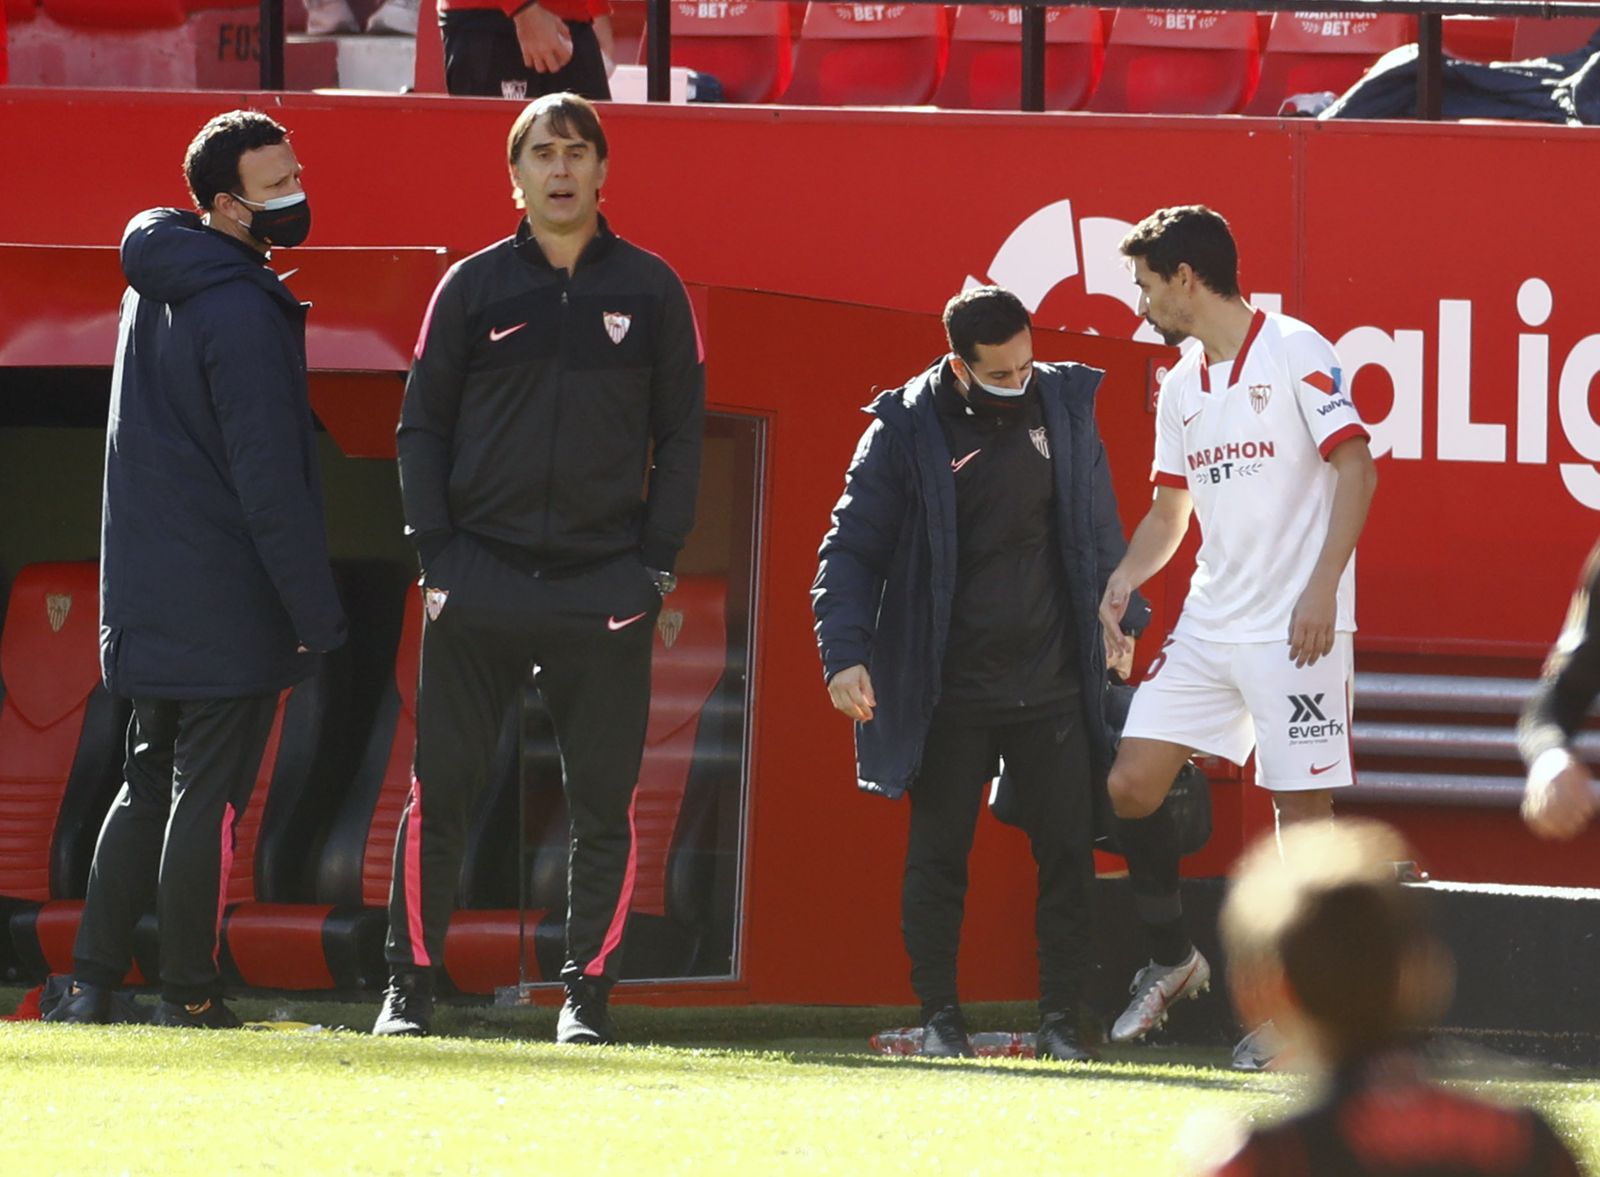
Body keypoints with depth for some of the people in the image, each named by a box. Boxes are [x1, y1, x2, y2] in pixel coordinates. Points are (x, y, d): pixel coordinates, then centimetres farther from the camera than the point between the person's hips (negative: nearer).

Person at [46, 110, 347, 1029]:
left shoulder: (157, 286, 12)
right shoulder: (241, 311, -18)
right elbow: (270, 480, -19)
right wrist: (316, 615, -15)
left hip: (147, 599, 8)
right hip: (227, 605, -8)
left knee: (147, 788, 15)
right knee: (208, 797, -2)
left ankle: (94, 984, 12)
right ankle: (189, 999, 1)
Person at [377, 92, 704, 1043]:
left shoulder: (651, 290, 8)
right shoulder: (474, 288, 8)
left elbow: (682, 436, 9)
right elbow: (422, 428, 9)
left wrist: (657, 564, 0)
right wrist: (437, 556, -1)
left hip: (606, 590, 0)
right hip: (481, 582, 0)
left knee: (605, 802, -1)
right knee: (440, 790, -1)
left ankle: (589, 991, 6)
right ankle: (412, 983, 5)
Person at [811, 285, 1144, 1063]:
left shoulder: (1065, 405, 4)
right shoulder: (906, 431, -7)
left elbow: (1098, 527, 15)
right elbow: (852, 549, -6)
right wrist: (845, 654, -16)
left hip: (1052, 681, 3)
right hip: (948, 691, -3)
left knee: (1068, 852, 0)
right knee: (938, 856, 3)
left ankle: (1060, 1021, 7)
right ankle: (938, 1018, 12)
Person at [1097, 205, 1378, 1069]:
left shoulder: (1294, 354, -8)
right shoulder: (1179, 386, 14)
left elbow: (1356, 469, -13)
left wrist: (1322, 587, -20)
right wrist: (1125, 578, 5)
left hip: (1293, 631, -7)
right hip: (1207, 625, 7)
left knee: (1302, 809, -5)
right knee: (1130, 784, 1)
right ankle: (1171, 959, 19)